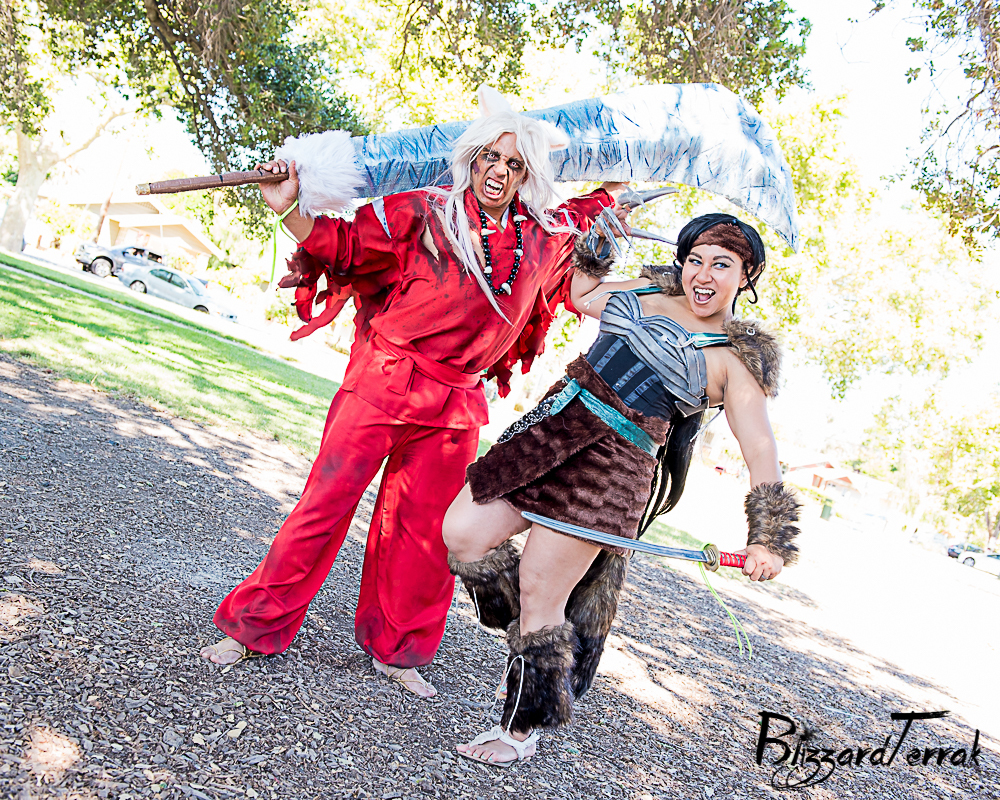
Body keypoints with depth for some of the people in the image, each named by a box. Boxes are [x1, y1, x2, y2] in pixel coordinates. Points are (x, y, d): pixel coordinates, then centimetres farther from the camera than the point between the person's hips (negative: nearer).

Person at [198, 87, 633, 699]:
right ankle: (254, 627, 16)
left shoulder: (544, 236, 8)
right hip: (383, 385, -4)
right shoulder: (425, 212, -5)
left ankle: (395, 650, 29)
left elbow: (590, 212, 32)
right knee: (327, 504, -1)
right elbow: (343, 243, -4)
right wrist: (289, 207, -16)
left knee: (425, 528, 11)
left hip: (458, 405, 4)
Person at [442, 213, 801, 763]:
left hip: (614, 465, -6)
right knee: (462, 533, -1)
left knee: (541, 593, -2)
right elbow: (579, 291, 30)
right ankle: (532, 628, 25)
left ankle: (521, 731, 19)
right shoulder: (651, 289, 14)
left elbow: (761, 453, -5)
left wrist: (767, 539, -12)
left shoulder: (735, 359, -2)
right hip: (553, 425, 6)